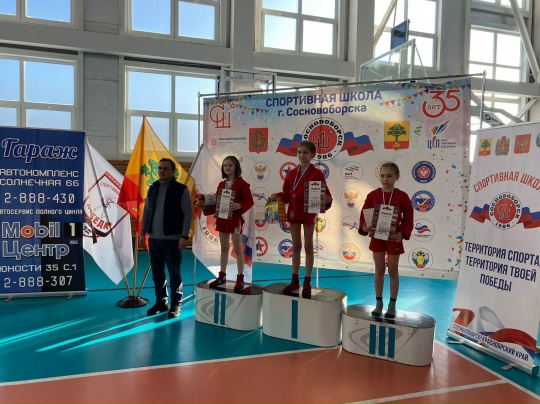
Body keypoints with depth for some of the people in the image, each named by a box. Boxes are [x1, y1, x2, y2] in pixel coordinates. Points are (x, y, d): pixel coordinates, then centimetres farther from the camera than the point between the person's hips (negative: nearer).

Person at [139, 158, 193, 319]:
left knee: (174, 273, 2)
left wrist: (184, 236, -15)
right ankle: (161, 302, 24)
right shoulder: (152, 188, 11)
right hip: (154, 238, 5)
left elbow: (188, 214, -9)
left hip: (172, 239, -5)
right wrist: (143, 233, 11)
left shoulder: (182, 190, -5)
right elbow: (146, 212, 15)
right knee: (157, 272, 11)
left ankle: (175, 304, 14)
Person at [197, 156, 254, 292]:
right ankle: (222, 276, 23)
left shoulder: (241, 183, -8)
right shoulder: (221, 184, 11)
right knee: (224, 248, 14)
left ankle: (240, 279, 7)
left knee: (237, 249, 0)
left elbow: (249, 201, -13)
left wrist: (239, 206, -30)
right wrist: (206, 207, -1)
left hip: (235, 219, -6)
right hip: (222, 219, 6)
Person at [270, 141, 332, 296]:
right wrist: (278, 195, -11)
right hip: (293, 212, 5)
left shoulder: (316, 174, -9)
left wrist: (326, 200, -34)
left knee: (308, 246, 6)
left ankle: (307, 282, 16)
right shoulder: (291, 174, 5)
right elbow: (287, 195, 7)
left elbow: (324, 193, -13)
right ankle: (295, 280, 22)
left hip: (309, 212, -4)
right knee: (296, 246, 12)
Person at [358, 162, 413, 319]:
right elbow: (364, 214, -2)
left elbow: (408, 219, -6)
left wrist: (402, 234, -20)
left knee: (393, 271, 8)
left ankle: (392, 305, 20)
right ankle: (378, 304, 22)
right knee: (379, 270, 10)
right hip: (377, 237, 2)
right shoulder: (372, 195, -3)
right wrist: (364, 228, -20)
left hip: (394, 238, -1)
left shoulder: (402, 197, -7)